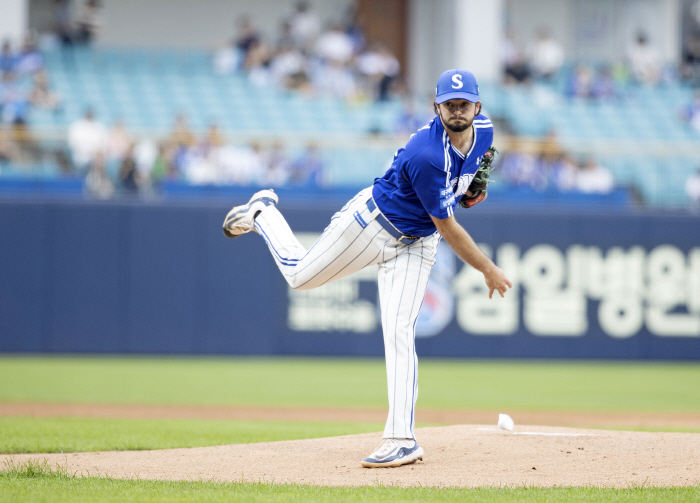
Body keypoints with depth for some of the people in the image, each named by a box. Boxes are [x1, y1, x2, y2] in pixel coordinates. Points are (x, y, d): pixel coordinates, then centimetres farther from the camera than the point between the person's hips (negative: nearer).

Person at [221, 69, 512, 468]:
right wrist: (489, 270, -20)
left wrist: (469, 184, 2)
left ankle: (402, 438, -13)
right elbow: (447, 226, -27)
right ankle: (262, 212, 42)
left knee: (400, 333, -9)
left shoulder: (484, 131, -12)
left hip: (416, 243, 5)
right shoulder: (427, 156, -36)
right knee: (301, 274, 13)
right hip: (373, 220, -5)